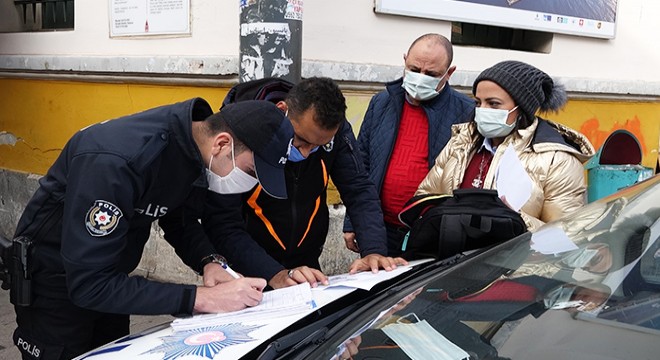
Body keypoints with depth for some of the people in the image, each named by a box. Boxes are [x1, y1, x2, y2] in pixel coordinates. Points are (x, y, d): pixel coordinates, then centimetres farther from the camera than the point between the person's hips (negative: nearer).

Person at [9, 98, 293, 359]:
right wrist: (200, 298, -39)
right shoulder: (114, 160, -38)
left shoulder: (197, 145, -14)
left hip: (104, 276, 7)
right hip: (55, 280, -7)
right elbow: (88, 284, -36)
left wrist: (209, 262, -19)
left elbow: (180, 220, 2)